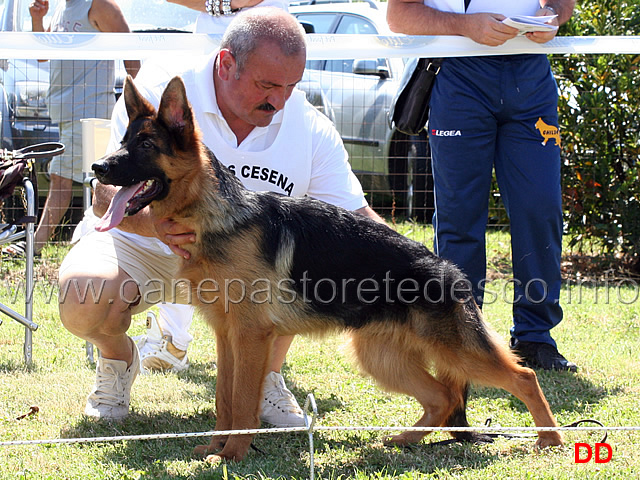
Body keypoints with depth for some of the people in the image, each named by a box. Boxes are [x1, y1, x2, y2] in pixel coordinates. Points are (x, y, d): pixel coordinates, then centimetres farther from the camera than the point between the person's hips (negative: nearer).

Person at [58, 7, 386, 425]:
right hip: (143, 247, -2)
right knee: (85, 297, -34)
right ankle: (117, 358, 4)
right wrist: (156, 223, -49)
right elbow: (107, 198, -26)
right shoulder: (156, 97, -22)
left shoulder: (312, 130, -12)